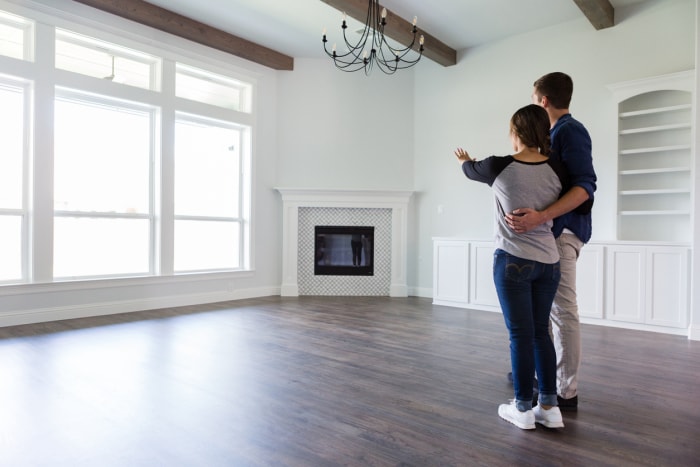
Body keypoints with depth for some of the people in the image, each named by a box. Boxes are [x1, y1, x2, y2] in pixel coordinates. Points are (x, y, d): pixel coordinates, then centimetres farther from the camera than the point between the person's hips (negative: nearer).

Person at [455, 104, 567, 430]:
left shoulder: (499, 167, -10)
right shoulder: (557, 170, 0)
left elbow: (472, 170, 12)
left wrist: (463, 160, 35)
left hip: (513, 261, -5)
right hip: (548, 262, 5)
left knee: (521, 335, 3)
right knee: (540, 332, 14)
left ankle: (522, 409, 14)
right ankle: (550, 407, 21)